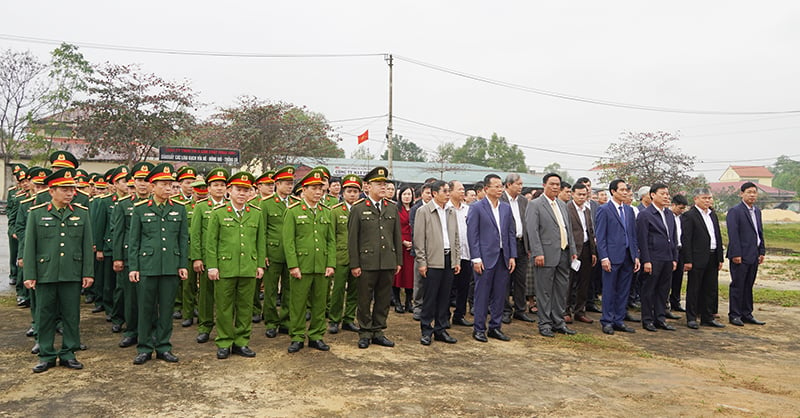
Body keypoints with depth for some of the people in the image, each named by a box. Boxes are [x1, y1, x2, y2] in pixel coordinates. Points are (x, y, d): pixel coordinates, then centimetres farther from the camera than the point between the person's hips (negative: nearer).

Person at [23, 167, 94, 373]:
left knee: (72, 315, 7)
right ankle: (47, 355, 20)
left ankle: (68, 353, 20)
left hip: (72, 275, 1)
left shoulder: (82, 213, 4)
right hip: (45, 274, -1)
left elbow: (87, 245, 5)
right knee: (45, 316, 8)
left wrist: (88, 273, 1)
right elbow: (29, 246, 1)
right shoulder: (37, 213, 1)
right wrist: (29, 275, -3)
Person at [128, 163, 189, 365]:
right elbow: (133, 240, 3)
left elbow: (184, 239, 9)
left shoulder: (179, 209, 7)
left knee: (167, 308, 8)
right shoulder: (140, 209, 2)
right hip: (147, 266, -2)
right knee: (146, 308, 5)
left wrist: (183, 265, 3)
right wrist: (133, 267, -2)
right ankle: (145, 348, 16)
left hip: (171, 266, 2)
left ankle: (163, 346, 19)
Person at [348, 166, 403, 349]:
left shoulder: (392, 209, 10)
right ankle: (365, 333, 18)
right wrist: (354, 264, -6)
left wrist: (399, 261, 9)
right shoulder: (358, 209, -1)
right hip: (367, 263, -3)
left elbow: (397, 236, 13)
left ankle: (378, 332, 22)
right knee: (365, 300, 5)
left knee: (384, 299, 9)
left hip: (388, 263, 4)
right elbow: (352, 239, -2)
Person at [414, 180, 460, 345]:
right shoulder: (423, 211, -3)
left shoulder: (451, 212, 14)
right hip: (433, 261, -5)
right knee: (430, 297, -2)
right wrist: (421, 262, -10)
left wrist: (457, 260, 11)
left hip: (449, 260, 5)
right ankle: (426, 331, 9)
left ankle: (441, 330, 18)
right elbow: (419, 239, -6)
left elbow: (456, 237, 17)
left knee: (445, 297, 9)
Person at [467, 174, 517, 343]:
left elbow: (511, 233, 12)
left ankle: (495, 327, 21)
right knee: (482, 295, 1)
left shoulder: (506, 208, 11)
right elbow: (472, 235, -8)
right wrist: (476, 258, -13)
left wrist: (512, 256, 5)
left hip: (503, 257, 5)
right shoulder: (477, 208, -5)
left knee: (500, 295, 10)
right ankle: (479, 329, 12)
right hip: (485, 257, -5)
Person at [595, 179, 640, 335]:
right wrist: (603, 257, -14)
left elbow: (633, 235, 15)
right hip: (612, 256, -6)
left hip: (628, 257, 6)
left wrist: (636, 256, 9)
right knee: (609, 290, 2)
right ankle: (607, 321, 11)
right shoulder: (604, 210, -5)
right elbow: (600, 236, -8)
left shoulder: (629, 210, 14)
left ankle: (619, 321, 18)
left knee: (623, 291, 10)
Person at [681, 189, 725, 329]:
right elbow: (686, 240, -13)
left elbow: (718, 237, 16)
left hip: (712, 258, 7)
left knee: (711, 289, 12)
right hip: (698, 258, -7)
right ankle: (691, 318, 10)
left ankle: (708, 317, 22)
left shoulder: (713, 215, 14)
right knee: (694, 290, 2)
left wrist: (720, 258, 11)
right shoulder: (689, 216, -9)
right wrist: (687, 260, -17)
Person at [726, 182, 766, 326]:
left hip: (753, 256, 7)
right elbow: (733, 234, -14)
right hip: (740, 256, -7)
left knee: (748, 286, 12)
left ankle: (746, 314, 19)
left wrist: (762, 252, 12)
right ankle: (734, 315, 6)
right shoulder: (735, 211, -9)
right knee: (738, 286, -1)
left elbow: (760, 232, 19)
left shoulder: (757, 211, 16)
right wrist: (736, 254, -17)